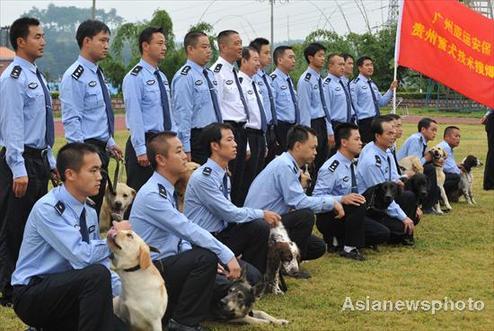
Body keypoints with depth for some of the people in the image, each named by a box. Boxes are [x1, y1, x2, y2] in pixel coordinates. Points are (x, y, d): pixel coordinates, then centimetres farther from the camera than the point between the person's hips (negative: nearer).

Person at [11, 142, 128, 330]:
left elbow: (101, 261, 7)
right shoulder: (47, 209, -18)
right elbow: (82, 257, -27)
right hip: (31, 295, -8)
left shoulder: (89, 212, 7)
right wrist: (115, 237, -13)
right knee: (97, 274, -29)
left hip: (65, 288, 8)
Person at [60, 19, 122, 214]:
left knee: (97, 204, 13)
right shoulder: (75, 77, -15)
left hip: (101, 149, 9)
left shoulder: (97, 74, 14)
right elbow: (71, 120, -19)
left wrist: (110, 143, 20)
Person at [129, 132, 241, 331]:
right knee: (206, 257, -25)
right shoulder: (152, 195, -18)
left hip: (165, 265, 9)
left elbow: (180, 235, 14)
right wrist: (227, 256, -24)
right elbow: (188, 230, -25)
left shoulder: (167, 192, 12)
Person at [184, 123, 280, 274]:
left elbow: (229, 211, 11)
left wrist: (262, 216, -3)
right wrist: (261, 214, -9)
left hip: (220, 232, 8)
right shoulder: (203, 177, -19)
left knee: (260, 226, -10)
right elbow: (229, 213, -19)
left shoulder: (223, 175, 9)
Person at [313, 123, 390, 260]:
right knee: (358, 205, -34)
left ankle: (337, 241, 4)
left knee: (383, 234, -5)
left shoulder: (351, 165, 9)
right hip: (327, 219, -9)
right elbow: (317, 197, -26)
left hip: (348, 215, 9)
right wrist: (343, 199, -37)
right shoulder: (331, 168, -19)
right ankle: (349, 248, -20)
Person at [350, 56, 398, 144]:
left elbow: (381, 102, 17)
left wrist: (391, 90, 10)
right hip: (364, 122, -8)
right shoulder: (355, 84, -7)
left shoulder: (373, 84, 19)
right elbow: (353, 105, -14)